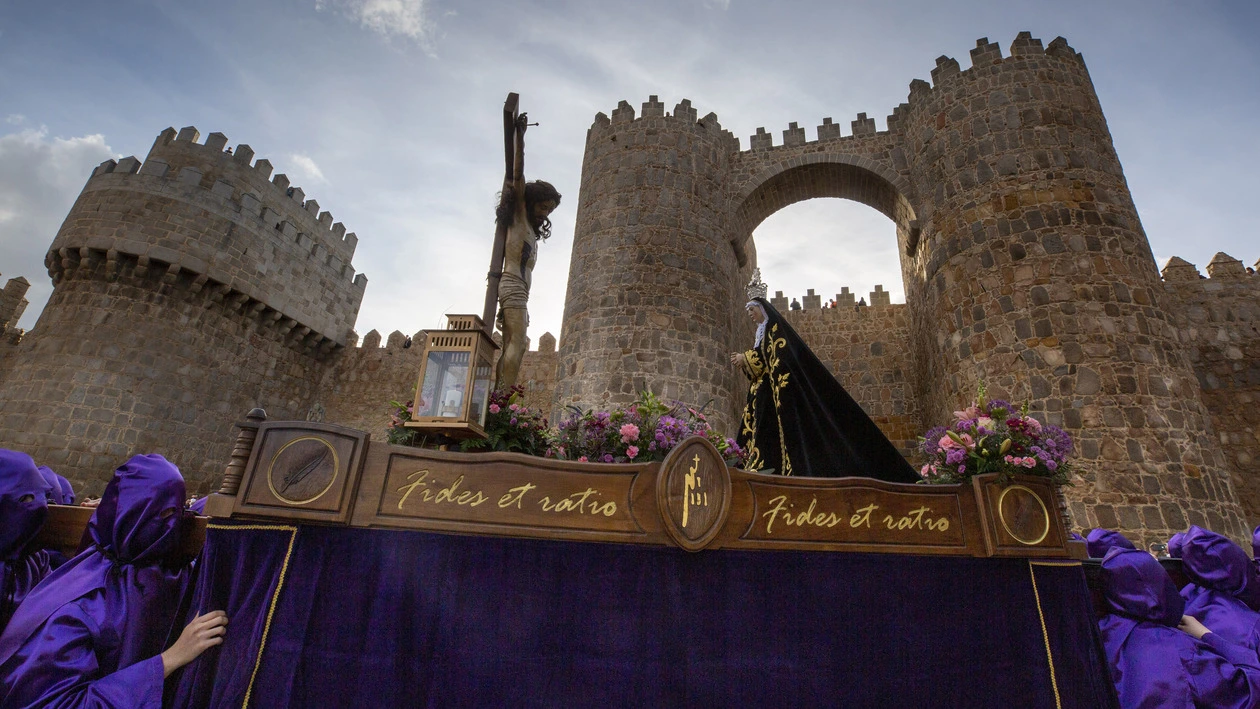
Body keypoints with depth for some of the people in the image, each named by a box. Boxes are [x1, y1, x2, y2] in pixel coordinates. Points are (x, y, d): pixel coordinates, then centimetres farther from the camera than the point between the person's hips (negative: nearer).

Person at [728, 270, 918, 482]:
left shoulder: (775, 325, -3)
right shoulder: (762, 332, 24)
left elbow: (779, 355, -17)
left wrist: (747, 358, -14)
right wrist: (744, 360, 4)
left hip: (779, 390, -9)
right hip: (766, 393, 9)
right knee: (766, 434, 0)